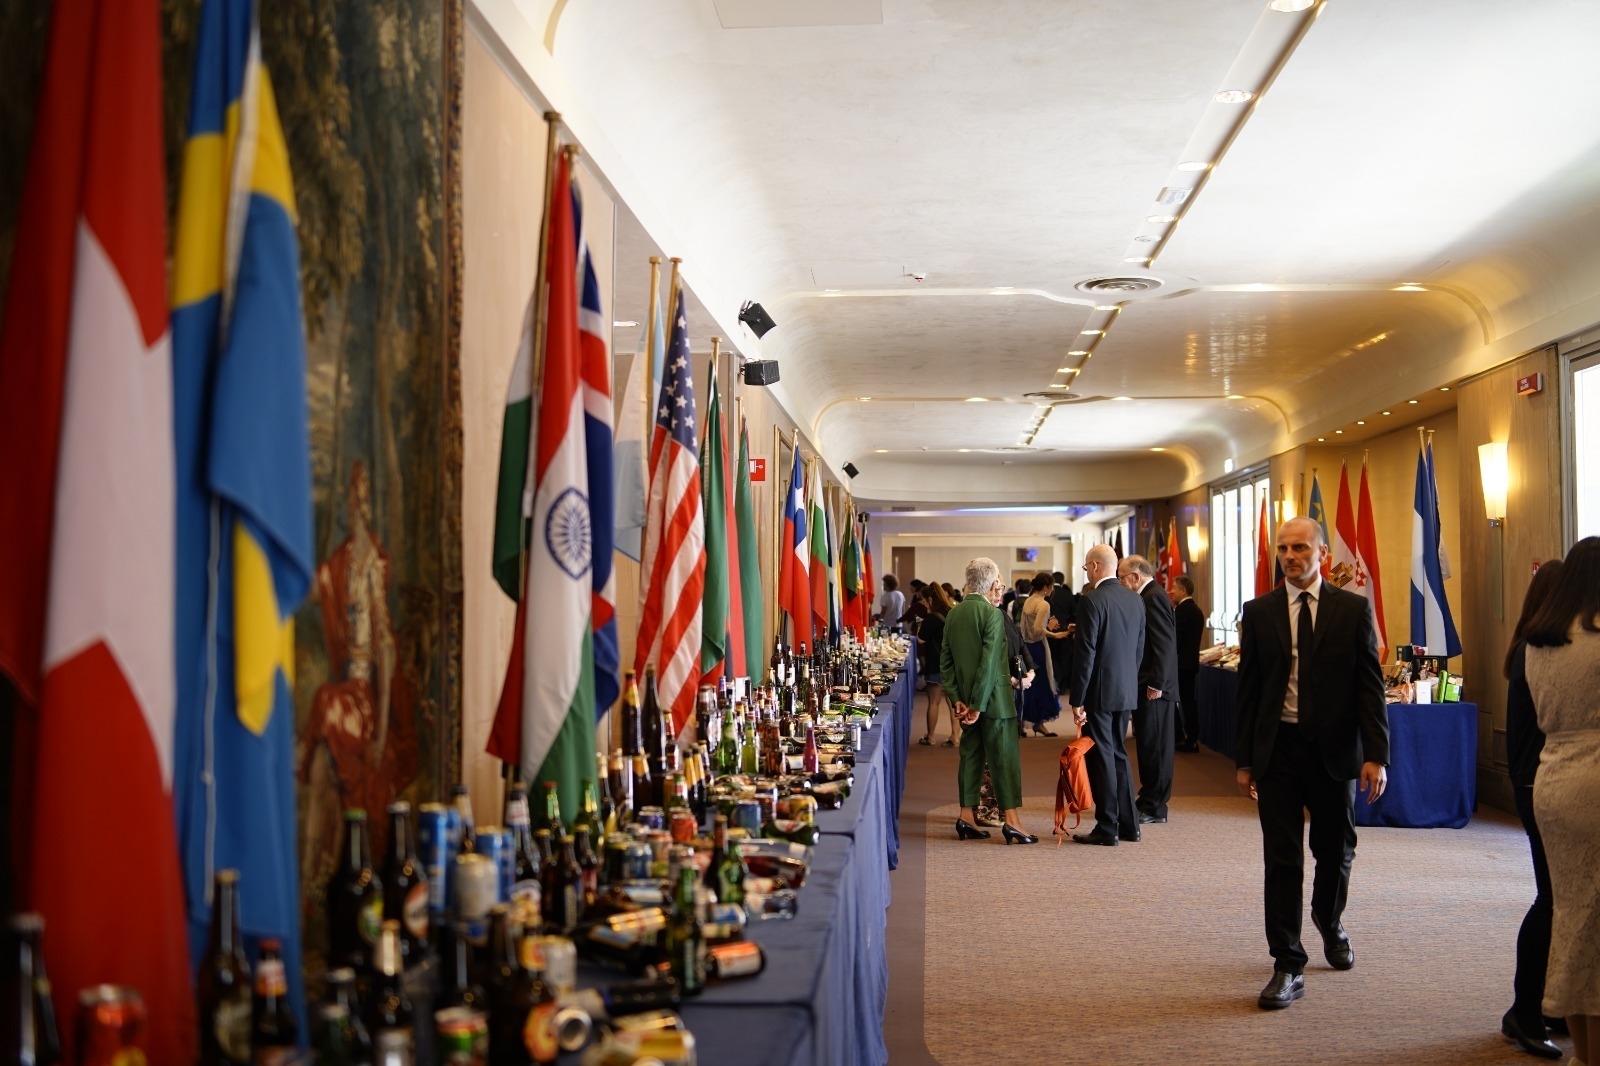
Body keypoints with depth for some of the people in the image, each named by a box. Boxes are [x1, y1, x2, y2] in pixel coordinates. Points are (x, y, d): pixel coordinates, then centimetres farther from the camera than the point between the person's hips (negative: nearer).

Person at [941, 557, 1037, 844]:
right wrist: (978, 705, -16)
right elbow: (989, 662, -19)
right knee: (1004, 756, -3)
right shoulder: (993, 614, -14)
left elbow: (945, 661, 7)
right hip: (992, 697, -7)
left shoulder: (953, 614, 8)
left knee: (971, 754, 12)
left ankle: (967, 817, 14)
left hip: (966, 699, 7)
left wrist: (957, 699, 4)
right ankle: (1012, 820, -5)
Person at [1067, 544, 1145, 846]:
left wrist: (1077, 700, -13)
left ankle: (1107, 829, 6)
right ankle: (1128, 824, 22)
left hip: (1100, 691, -7)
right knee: (1118, 753, 17)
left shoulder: (1092, 600, -16)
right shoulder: (1135, 600, 7)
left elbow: (1085, 654, -17)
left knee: (1101, 758, 1)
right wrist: (1129, 680, 19)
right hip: (1127, 690, 7)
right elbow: (1139, 649, 11)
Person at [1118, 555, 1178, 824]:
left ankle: (1154, 808, 3)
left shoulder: (1154, 597, -16)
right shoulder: (1149, 596, 15)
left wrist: (1156, 684, -21)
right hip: (1148, 684, 10)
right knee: (1148, 744, 16)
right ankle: (1148, 799, 24)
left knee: (1154, 746, -3)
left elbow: (1165, 644, -22)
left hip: (1154, 687, -10)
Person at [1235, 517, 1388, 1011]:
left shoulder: (1354, 609, 0)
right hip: (1278, 748, 0)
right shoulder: (1259, 612, 3)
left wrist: (1376, 755, -10)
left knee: (1335, 853, 15)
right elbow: (1248, 689, 5)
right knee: (1282, 858, -1)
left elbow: (1371, 687, -2)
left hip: (1334, 749, 0)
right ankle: (1288, 966, 6)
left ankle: (1330, 924, 44)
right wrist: (1244, 760, 3)